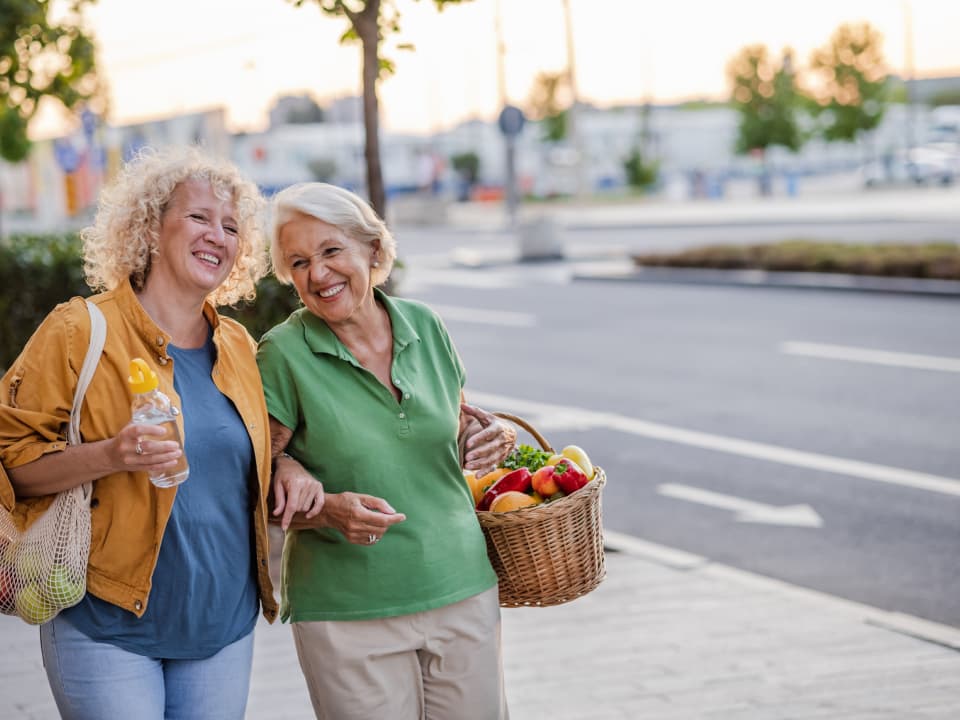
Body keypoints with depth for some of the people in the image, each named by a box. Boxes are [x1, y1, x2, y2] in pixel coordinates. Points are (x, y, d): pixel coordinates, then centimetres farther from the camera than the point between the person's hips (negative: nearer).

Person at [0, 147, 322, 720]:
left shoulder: (239, 347, 10)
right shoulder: (81, 330, -7)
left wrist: (286, 474, 3)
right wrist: (108, 456, -25)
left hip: (224, 626, 5)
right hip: (110, 629, -5)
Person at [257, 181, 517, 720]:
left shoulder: (426, 327, 4)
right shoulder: (284, 354, -8)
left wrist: (491, 435, -2)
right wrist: (327, 509, -23)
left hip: (465, 593, 4)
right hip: (348, 617, -4)